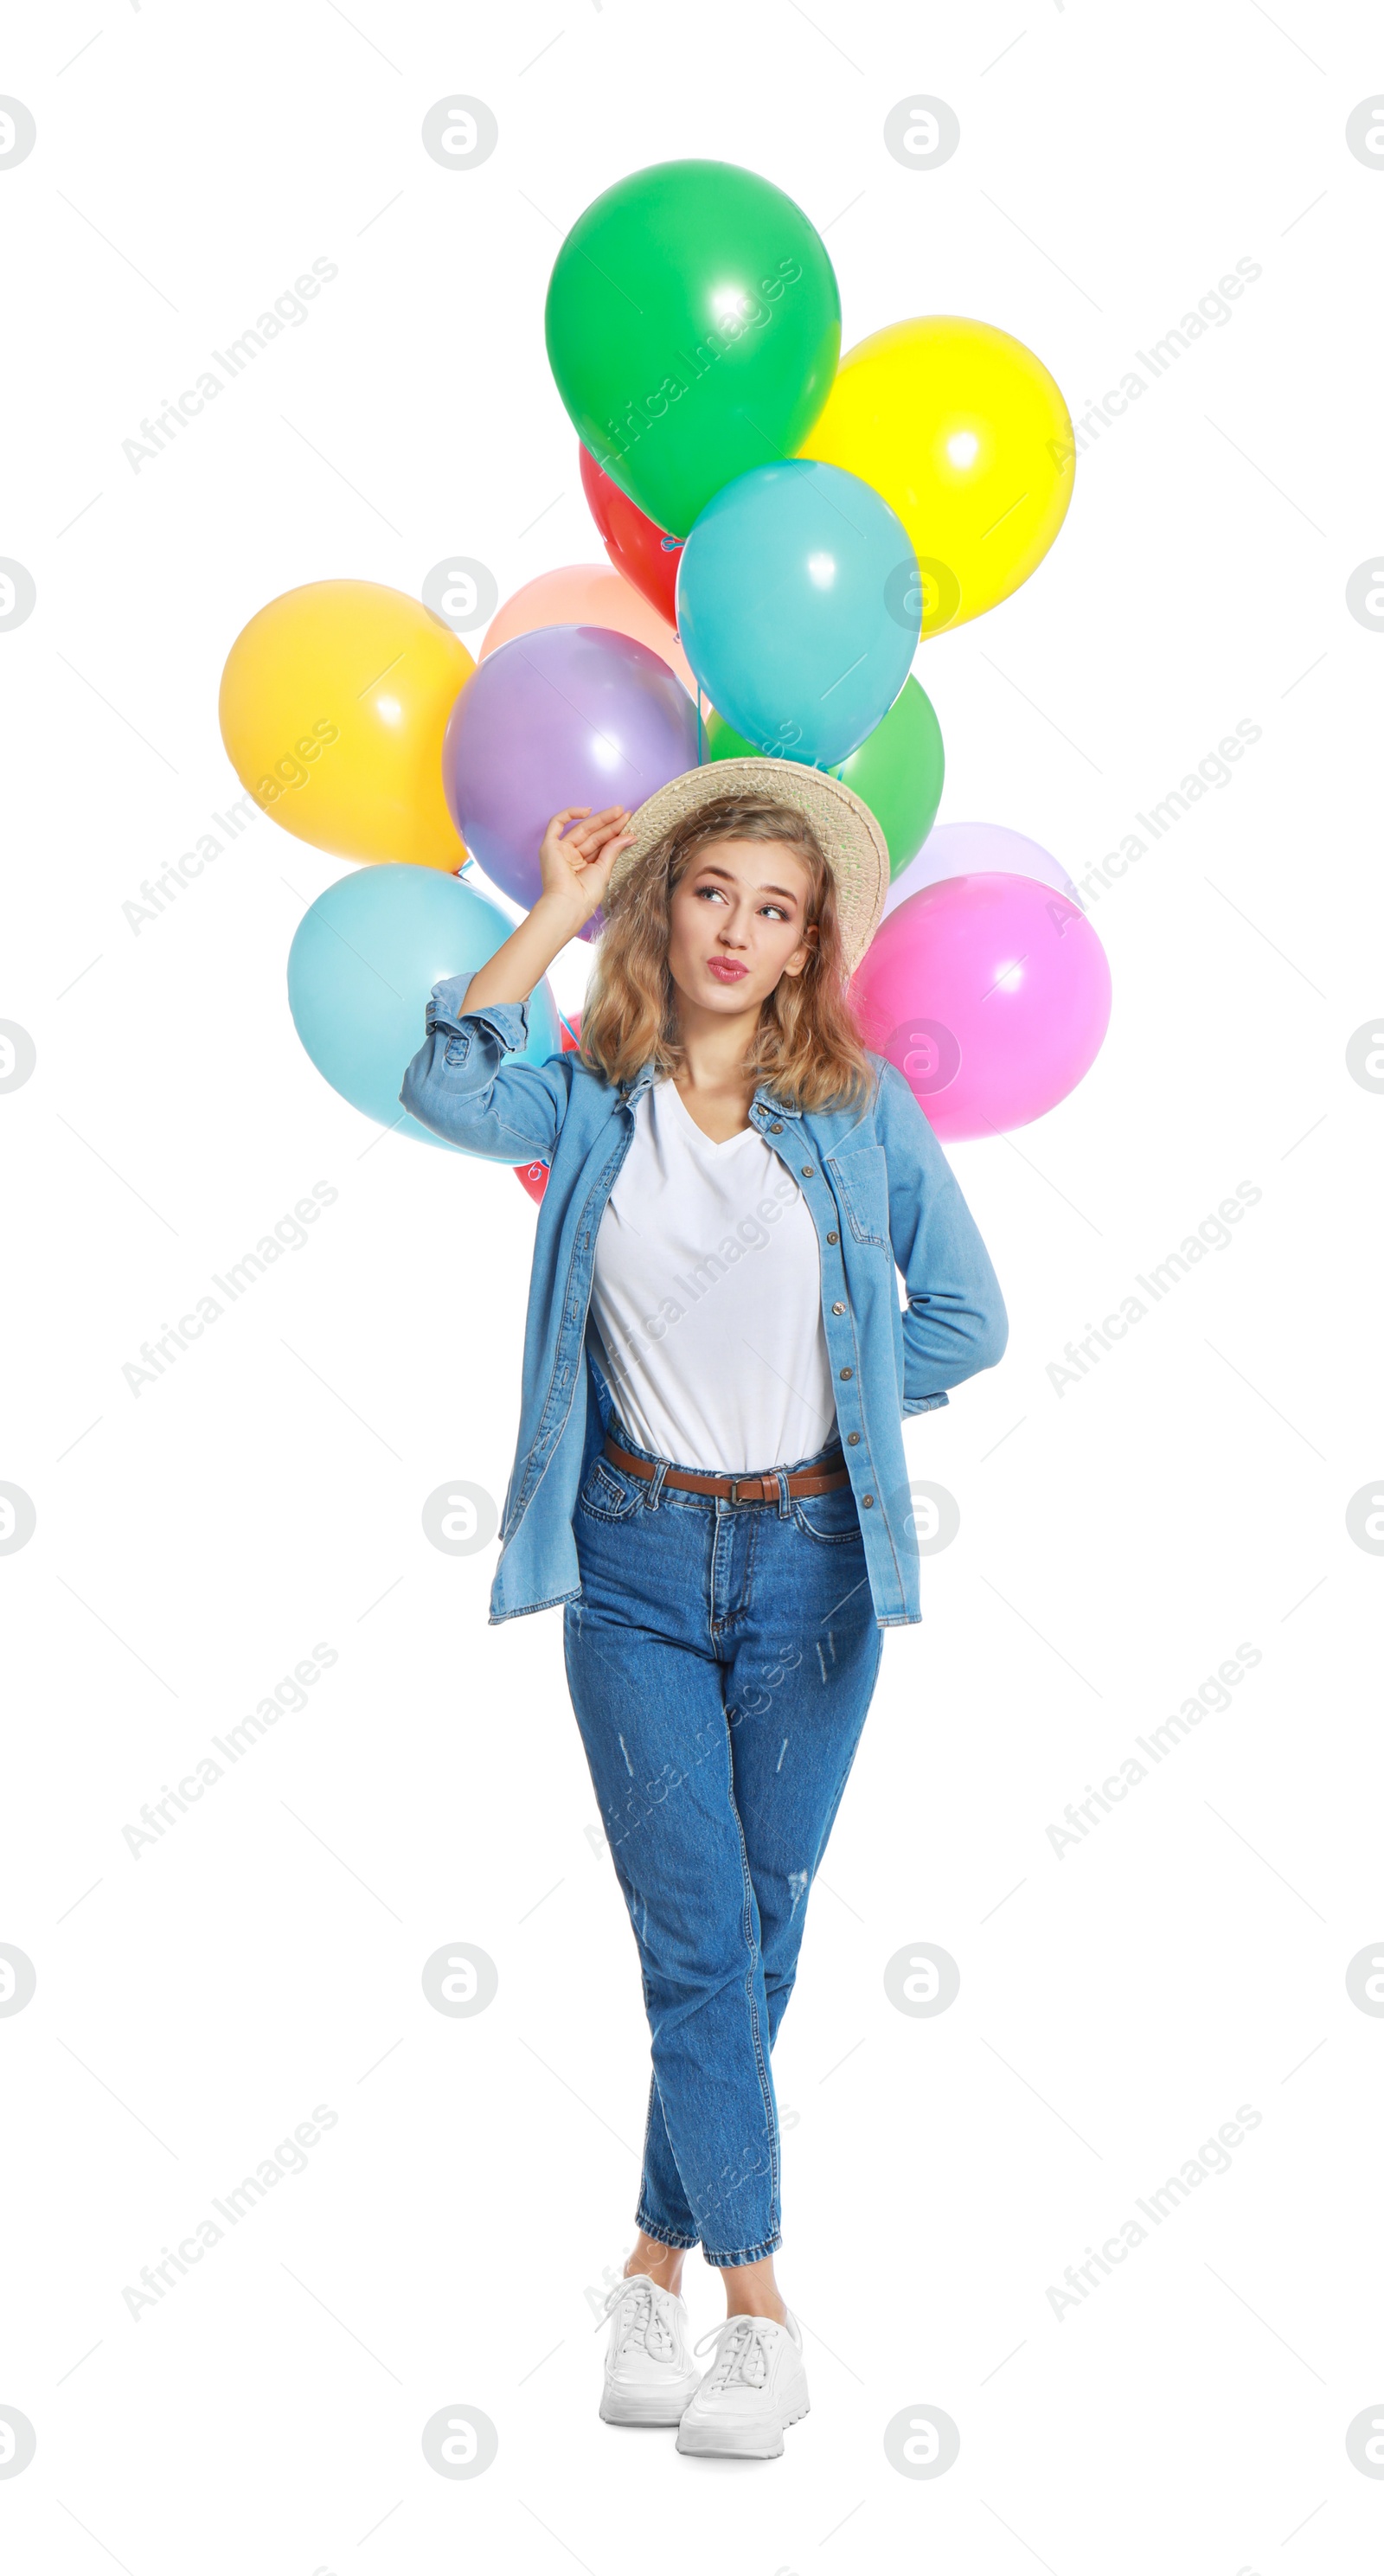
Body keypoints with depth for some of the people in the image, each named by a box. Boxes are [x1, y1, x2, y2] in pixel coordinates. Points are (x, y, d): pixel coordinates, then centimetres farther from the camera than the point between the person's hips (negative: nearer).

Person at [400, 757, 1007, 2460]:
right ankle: (760, 2312, 8)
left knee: (759, 1933, 8)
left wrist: (827, 1406, 2)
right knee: (697, 1937, -2)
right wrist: (561, 909, -15)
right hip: (637, 1559, -1)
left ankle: (659, 2266, 26)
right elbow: (446, 1087, -21)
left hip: (808, 1559, 1)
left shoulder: (860, 1109, 0)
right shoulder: (592, 1106, 0)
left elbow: (964, 1318, 6)